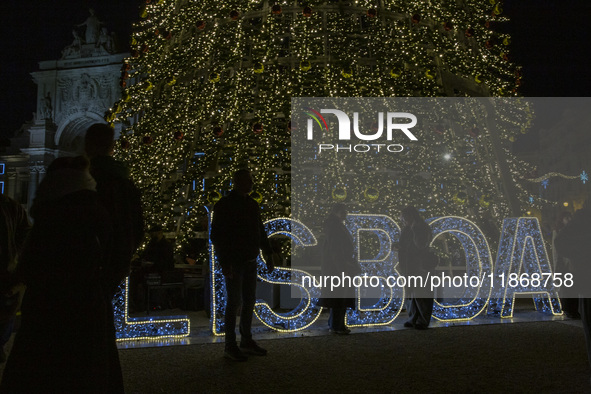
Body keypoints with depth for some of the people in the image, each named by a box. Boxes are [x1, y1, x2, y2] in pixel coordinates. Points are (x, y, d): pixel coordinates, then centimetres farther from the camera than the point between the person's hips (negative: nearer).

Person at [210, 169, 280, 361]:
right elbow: (216, 235, -13)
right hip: (234, 262, -7)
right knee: (233, 302, -3)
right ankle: (230, 346, 6)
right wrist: (224, 262, -20)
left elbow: (260, 231, 20)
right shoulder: (224, 205, -9)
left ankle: (247, 341, 22)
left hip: (250, 260, 7)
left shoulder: (252, 204, 13)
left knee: (249, 301, 11)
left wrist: (268, 253, 15)